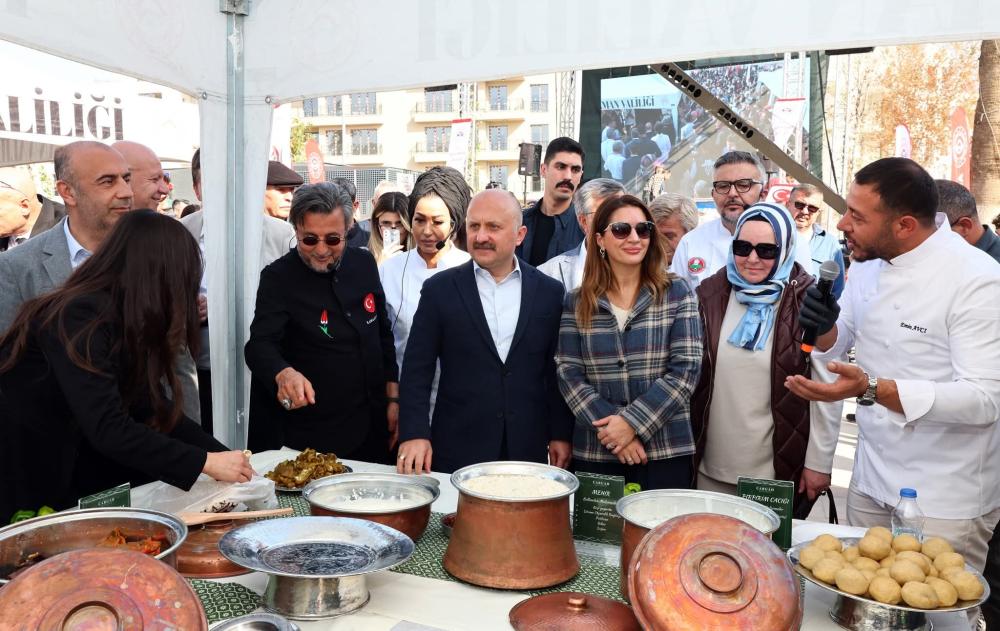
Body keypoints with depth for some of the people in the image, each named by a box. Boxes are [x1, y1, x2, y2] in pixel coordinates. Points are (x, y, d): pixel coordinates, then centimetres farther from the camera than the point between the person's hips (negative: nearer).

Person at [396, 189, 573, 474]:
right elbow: (417, 369, -2)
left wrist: (561, 435, 4)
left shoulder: (549, 292, 2)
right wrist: (414, 433, -10)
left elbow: (556, 372, 7)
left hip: (528, 451, 1)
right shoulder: (440, 289, -1)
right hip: (457, 451, -1)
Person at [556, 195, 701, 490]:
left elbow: (686, 368, -6)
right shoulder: (576, 302, 4)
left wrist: (632, 422, -14)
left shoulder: (676, 293, 1)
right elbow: (569, 374, -1)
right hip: (594, 453, 1)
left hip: (665, 452, -1)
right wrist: (609, 426, -14)